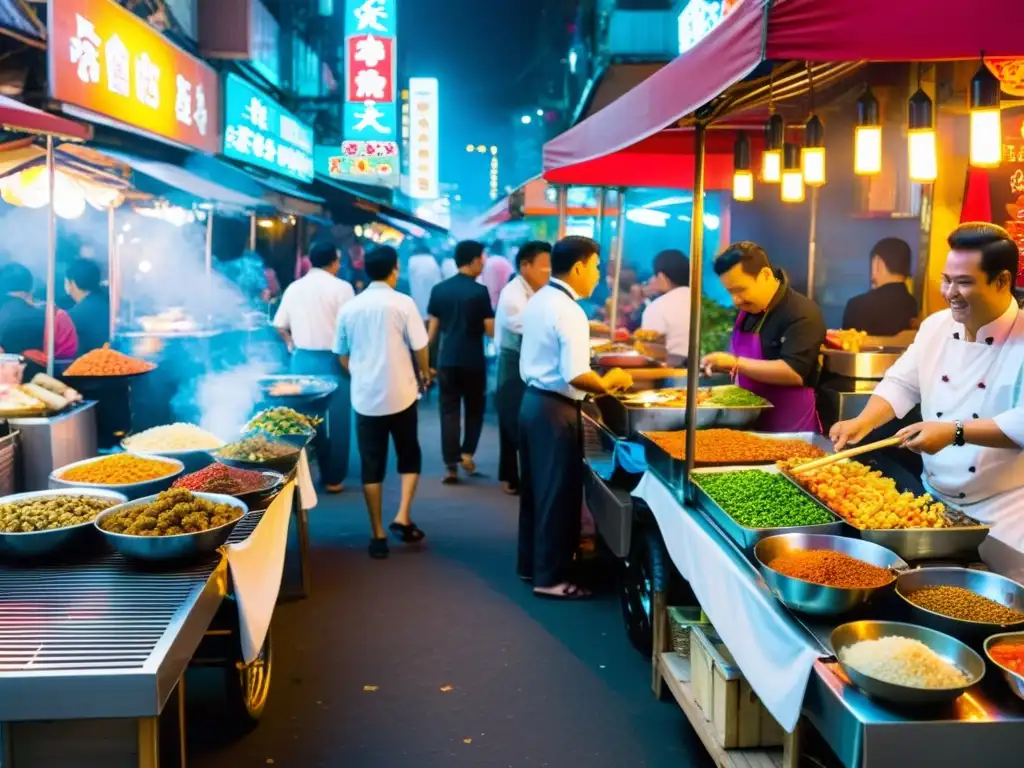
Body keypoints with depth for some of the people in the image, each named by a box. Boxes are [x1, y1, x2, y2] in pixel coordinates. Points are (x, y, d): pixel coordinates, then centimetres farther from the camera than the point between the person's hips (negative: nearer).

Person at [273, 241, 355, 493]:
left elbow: (280, 326, 10)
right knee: (336, 421, 4)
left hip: (302, 360, 5)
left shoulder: (293, 288, 7)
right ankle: (333, 479, 9)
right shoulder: (341, 287, -9)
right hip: (332, 360, -5)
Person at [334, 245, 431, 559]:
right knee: (409, 456, 16)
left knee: (371, 467, 7)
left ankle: (378, 535, 10)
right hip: (400, 394, -2)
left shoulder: (349, 308, 4)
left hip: (364, 397, 3)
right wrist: (425, 374, 15)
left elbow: (342, 357, 12)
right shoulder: (403, 303, -7)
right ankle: (403, 517, 3)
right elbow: (419, 348, -5)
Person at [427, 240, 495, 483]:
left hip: (446, 359, 3)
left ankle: (451, 465, 3)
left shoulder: (439, 289, 3)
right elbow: (490, 330, -9)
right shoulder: (480, 291, -9)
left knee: (449, 411, 6)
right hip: (473, 360, -3)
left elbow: (433, 328, 6)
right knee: (474, 409, 17)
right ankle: (467, 453, 8)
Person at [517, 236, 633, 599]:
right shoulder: (569, 311, -20)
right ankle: (550, 578, 11)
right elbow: (577, 376, -27)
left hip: (532, 400, 9)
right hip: (555, 409, -9)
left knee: (536, 488, 18)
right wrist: (608, 383, -10)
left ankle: (531, 563, 30)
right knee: (558, 493, 1)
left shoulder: (538, 300, 8)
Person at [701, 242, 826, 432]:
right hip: (753, 421, 8)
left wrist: (735, 363, -25)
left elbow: (793, 373, -27)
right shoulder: (750, 310, 8)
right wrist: (723, 365, 2)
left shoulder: (802, 314, -17)